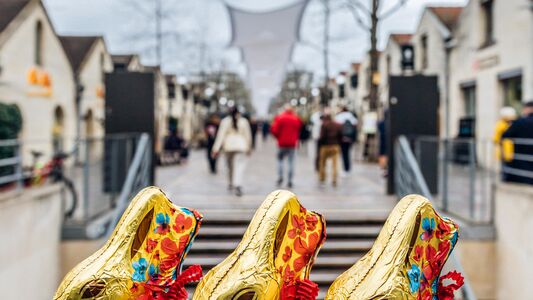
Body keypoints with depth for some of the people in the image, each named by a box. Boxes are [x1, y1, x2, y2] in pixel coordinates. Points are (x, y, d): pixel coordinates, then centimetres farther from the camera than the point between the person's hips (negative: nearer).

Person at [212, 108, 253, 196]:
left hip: (228, 146, 2)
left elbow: (221, 135, -3)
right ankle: (237, 185, -24)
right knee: (239, 166, -7)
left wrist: (216, 148, -3)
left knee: (230, 166, 20)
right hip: (241, 146, -2)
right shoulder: (244, 121, 2)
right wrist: (249, 148, 19)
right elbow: (248, 135, 7)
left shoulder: (225, 121, 1)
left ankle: (230, 184, 33)